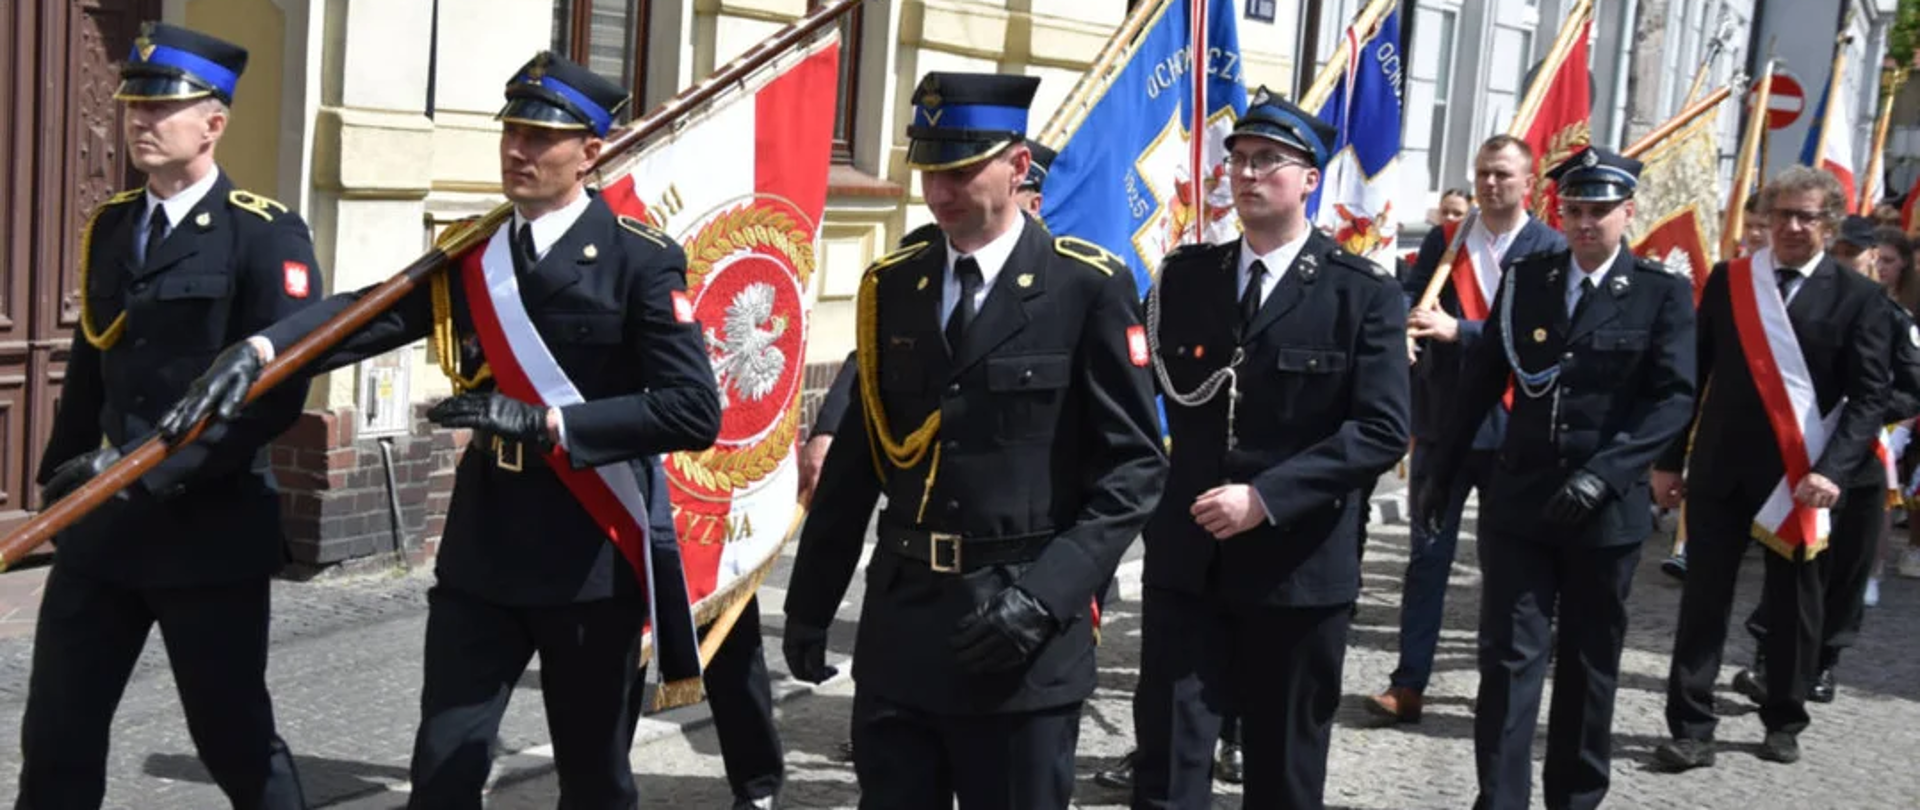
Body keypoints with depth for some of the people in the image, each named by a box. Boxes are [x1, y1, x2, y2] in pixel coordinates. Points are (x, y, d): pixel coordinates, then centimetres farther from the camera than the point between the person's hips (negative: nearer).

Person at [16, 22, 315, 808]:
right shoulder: (108, 228, 11)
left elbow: (278, 390, -18)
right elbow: (89, 368, 18)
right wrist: (61, 478, 13)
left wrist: (156, 471, -21)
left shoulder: (266, 235, -10)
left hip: (211, 527, -6)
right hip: (101, 522, 6)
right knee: (54, 736, 11)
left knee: (233, 739, 6)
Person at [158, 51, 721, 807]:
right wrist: (258, 350, -28)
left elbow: (694, 411, -17)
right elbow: (370, 314, -10)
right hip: (481, 550, 4)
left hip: (594, 558, -4)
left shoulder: (640, 260, -9)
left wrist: (547, 424, -23)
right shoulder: (467, 255, 6)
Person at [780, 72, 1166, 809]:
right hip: (898, 625, 4)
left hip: (1025, 637, -4)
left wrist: (1047, 594, -18)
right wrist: (810, 601, 13)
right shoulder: (889, 287, 9)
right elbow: (858, 457, 13)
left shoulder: (1089, 287, -5)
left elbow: (1134, 465, -8)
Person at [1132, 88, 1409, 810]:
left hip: (1299, 569, -2)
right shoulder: (1184, 276, 7)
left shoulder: (1364, 293, -5)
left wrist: (1265, 497, -20)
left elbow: (1383, 432, -14)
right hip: (1186, 559, 3)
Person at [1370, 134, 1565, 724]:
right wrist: (1408, 322, -24)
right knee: (1428, 553, 1)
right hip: (1443, 421, 2)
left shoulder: (1552, 250, -3)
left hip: (1514, 426, -2)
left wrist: (1458, 330, -26)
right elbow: (1410, 301, 0)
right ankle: (1409, 683, 4)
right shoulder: (1443, 242, 8)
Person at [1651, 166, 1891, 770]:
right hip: (1720, 468, 1)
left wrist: (1832, 471, -19)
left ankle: (1784, 722, 27)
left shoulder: (1857, 297, -2)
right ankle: (1691, 729, 4)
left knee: (1793, 604, 12)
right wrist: (1669, 460, 4)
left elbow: (1870, 395, -6)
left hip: (1803, 475, -1)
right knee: (1703, 599, 0)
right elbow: (1694, 373, 6)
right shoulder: (1727, 281, 4)